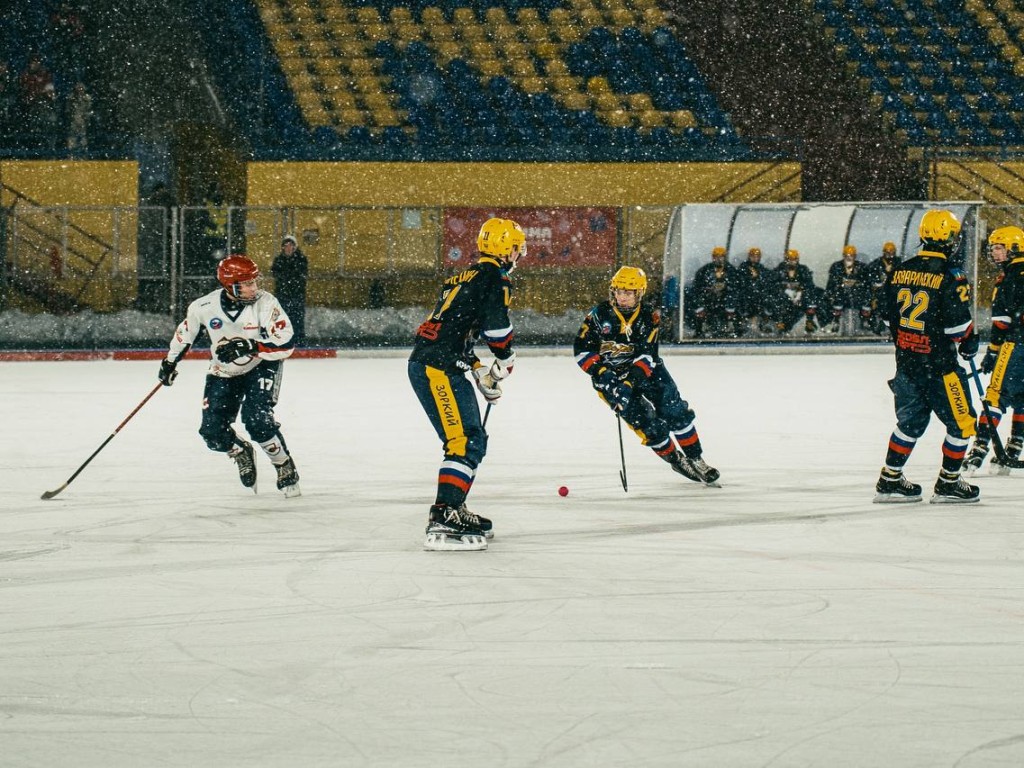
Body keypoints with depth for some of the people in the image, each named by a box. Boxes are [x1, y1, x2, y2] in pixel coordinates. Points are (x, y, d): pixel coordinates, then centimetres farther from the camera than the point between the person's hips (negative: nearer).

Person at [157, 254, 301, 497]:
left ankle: (285, 468, 0)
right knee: (213, 432, -7)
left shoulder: (265, 303, -26)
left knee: (257, 420, -24)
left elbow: (285, 345, -30)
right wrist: (170, 362, 13)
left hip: (261, 366, -3)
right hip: (224, 373, 3)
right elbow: (185, 331, 4)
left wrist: (249, 347, -40)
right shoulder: (205, 306, -18)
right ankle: (241, 453, 27)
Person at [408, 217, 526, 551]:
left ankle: (453, 510, 25)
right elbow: (497, 327, -12)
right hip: (437, 369, -10)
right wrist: (506, 362, 8)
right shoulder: (495, 279, -6)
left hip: (425, 365, 10)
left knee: (473, 441, 18)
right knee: (465, 441, -16)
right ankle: (442, 522, -26)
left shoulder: (464, 278, 24)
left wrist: (480, 372, 20)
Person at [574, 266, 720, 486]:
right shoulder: (600, 315, -7)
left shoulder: (649, 316, -6)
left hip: (645, 370, 2)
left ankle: (694, 459, 0)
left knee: (676, 411, -11)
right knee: (647, 423, -14)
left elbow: (647, 352, -15)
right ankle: (675, 460, 2)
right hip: (610, 376, -2)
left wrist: (634, 376, -30)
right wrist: (601, 372, -21)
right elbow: (582, 349, -8)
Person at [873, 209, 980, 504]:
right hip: (938, 363, -7)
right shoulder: (950, 277, -16)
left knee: (911, 421, 19)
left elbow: (889, 315, 12)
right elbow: (959, 323, -17)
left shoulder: (901, 272, 4)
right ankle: (948, 484, 9)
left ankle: (890, 480, 21)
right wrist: (969, 343, 3)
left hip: (906, 358, 7)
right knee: (961, 421, 7)